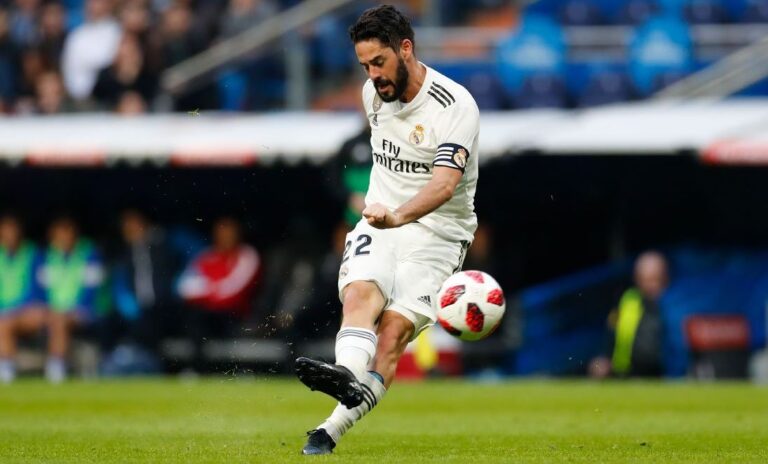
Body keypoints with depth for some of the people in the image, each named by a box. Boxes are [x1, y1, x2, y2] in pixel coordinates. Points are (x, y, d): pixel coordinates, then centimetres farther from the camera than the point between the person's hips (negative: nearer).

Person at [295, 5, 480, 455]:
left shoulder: (456, 106, -17)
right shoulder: (374, 92, 5)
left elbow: (445, 183, -32)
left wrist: (399, 216, -49)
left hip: (437, 230, -5)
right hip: (380, 220, 5)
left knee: (394, 328, -21)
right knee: (361, 291, -26)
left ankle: (333, 427, -29)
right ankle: (347, 376, -53)